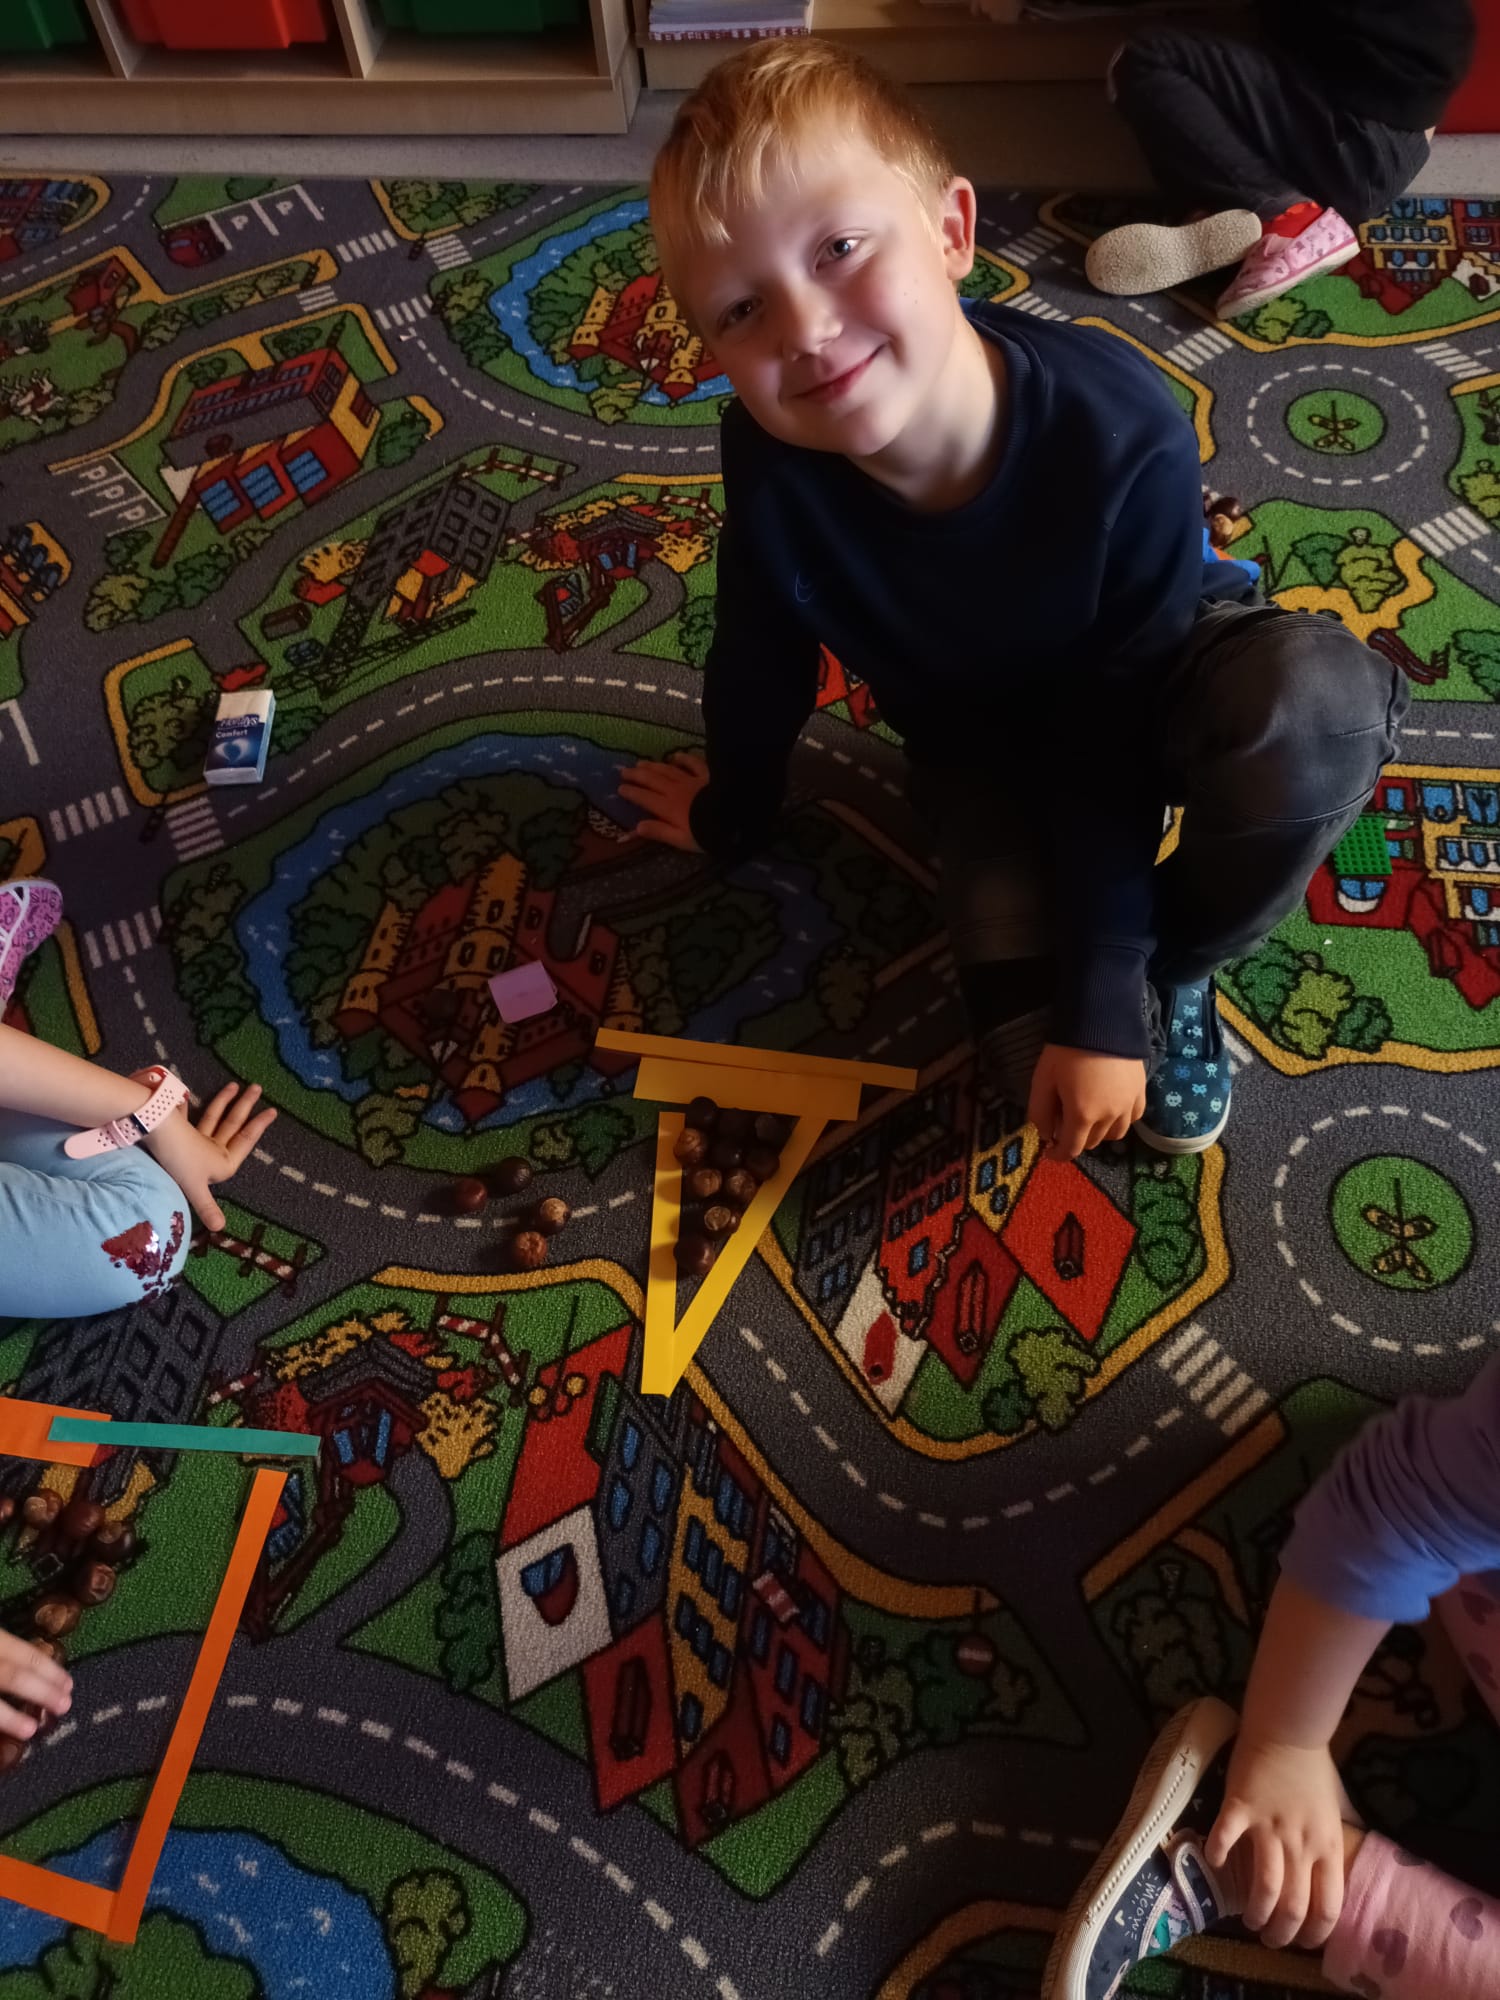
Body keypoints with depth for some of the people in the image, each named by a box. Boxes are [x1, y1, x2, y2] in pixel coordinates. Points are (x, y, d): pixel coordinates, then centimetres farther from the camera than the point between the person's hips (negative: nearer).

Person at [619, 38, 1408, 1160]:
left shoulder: (1124, 434, -34)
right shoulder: (771, 461, -27)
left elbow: (1113, 745, -27)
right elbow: (761, 666, -7)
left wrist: (1108, 999, -25)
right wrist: (732, 811, 10)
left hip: (1155, 673, 0)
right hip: (984, 737, 1)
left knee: (1319, 703, -38)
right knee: (1039, 1049, -22)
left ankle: (1174, 967, -10)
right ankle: (1148, 988, 15)